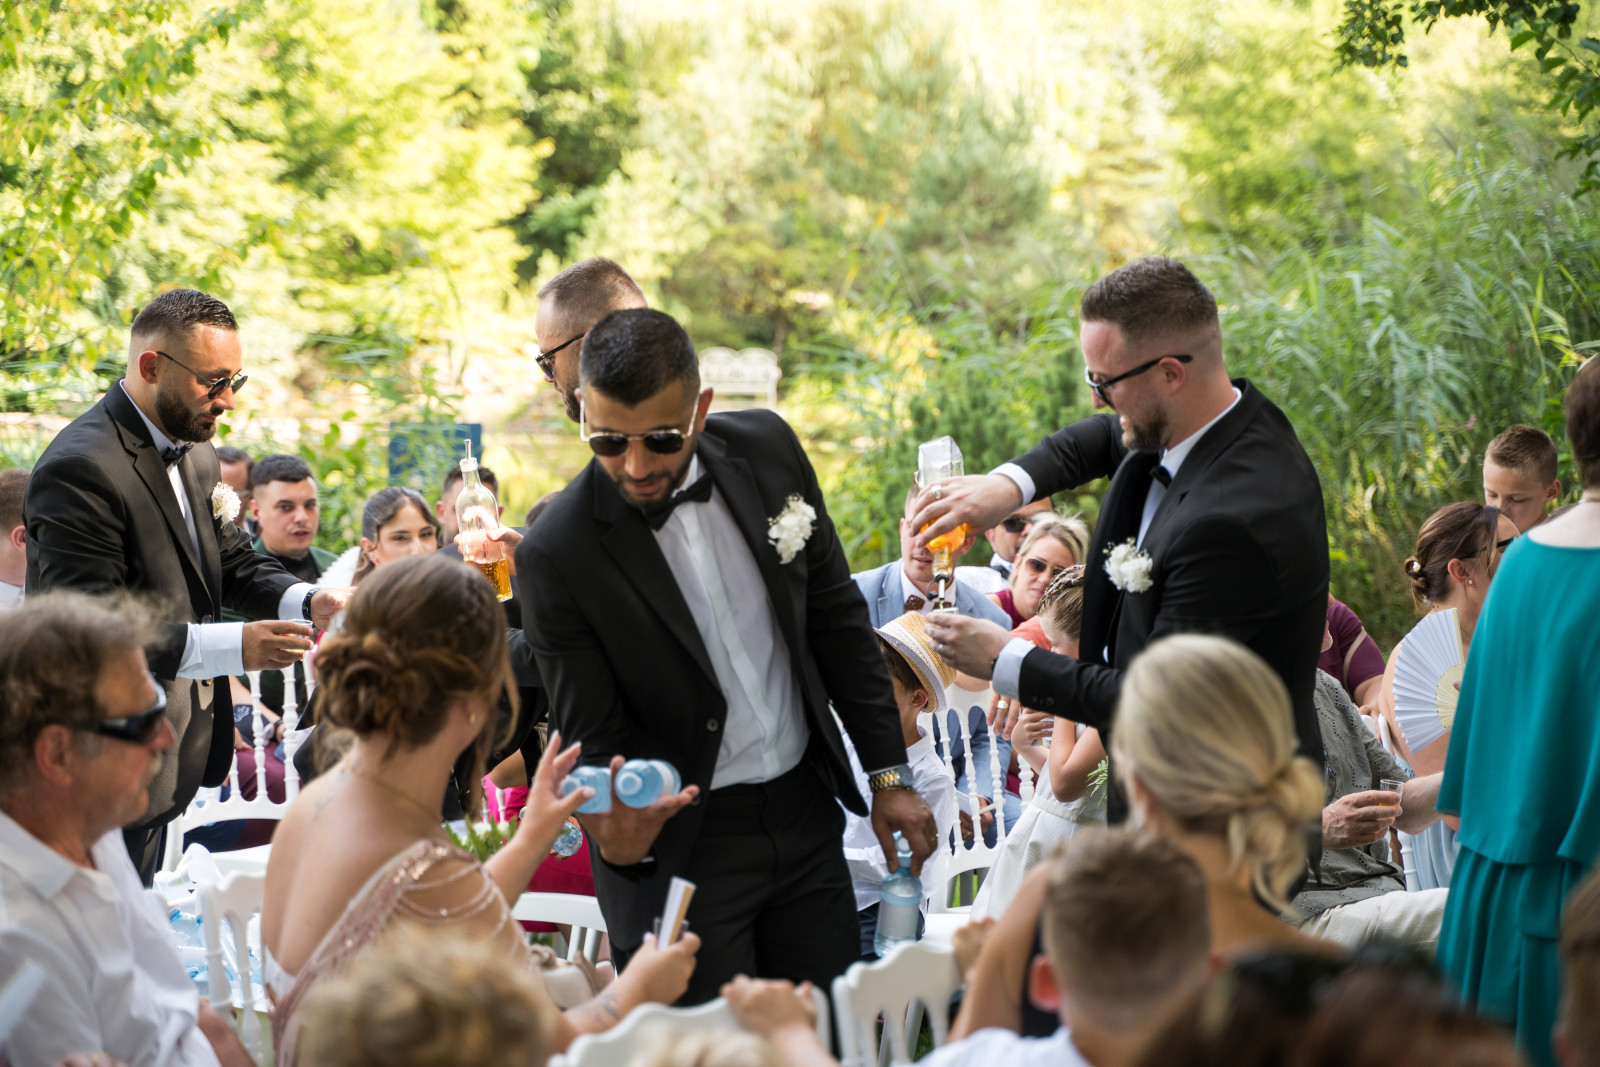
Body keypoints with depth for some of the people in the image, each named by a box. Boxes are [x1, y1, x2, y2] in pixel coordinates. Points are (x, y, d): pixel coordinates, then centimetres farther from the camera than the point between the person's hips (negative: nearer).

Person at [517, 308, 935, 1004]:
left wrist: (888, 773, 7)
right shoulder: (555, 554, -19)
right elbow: (592, 742, -12)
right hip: (678, 845, -4)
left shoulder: (767, 449, -6)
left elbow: (836, 614, 6)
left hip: (804, 815, 4)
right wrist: (616, 835, -33)